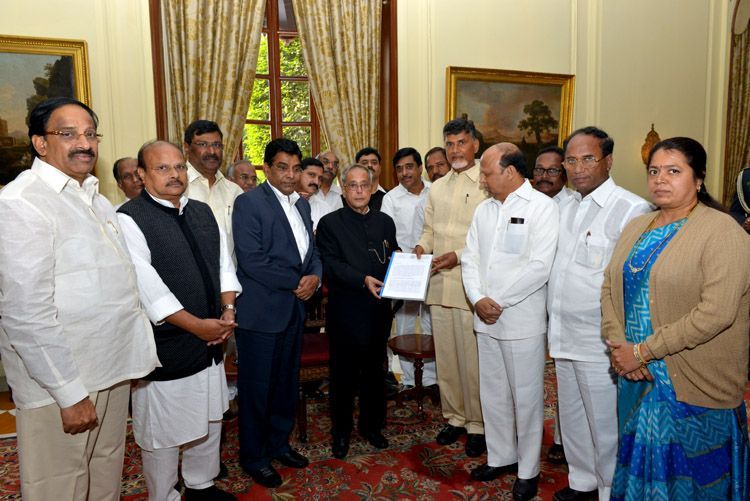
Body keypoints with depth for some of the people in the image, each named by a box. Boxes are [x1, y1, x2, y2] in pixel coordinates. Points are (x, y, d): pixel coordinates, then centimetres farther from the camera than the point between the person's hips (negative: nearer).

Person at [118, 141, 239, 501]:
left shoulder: (202, 212, 9)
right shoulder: (129, 219, -13)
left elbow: (223, 263, 11)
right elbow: (149, 287, -20)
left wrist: (228, 309, -4)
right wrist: (197, 325, -18)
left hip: (211, 341, 7)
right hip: (165, 346, -7)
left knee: (210, 421, 20)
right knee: (163, 433, 9)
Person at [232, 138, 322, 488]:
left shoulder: (302, 204, 12)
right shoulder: (249, 203, -11)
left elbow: (311, 250, 15)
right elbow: (251, 260, -19)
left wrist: (315, 276, -6)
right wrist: (296, 282, -13)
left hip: (294, 309, 7)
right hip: (261, 311, -7)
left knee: (287, 382, 18)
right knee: (256, 387, 7)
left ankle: (279, 443, 37)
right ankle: (253, 456, 25)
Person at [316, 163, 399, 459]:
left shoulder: (385, 222, 12)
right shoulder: (329, 223, -1)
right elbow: (331, 264, -12)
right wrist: (363, 279, -24)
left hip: (379, 310, 4)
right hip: (345, 311, -3)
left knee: (375, 371, 15)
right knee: (343, 374, 8)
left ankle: (372, 425, 33)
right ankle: (341, 432, 25)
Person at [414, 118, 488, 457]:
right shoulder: (437, 188, 15)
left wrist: (459, 255, -20)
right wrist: (423, 245, 0)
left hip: (471, 285, -6)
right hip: (438, 285, 6)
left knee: (473, 358, 2)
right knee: (445, 355, 14)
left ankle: (478, 424, 20)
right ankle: (454, 416, 30)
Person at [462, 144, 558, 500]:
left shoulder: (542, 207, -9)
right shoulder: (484, 209, 11)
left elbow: (539, 267, -18)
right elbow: (470, 258, 8)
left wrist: (498, 301, -15)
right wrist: (478, 299, -8)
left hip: (522, 320, -6)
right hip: (485, 319, 6)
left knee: (526, 397, 7)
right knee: (492, 393, 17)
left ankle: (527, 469, 26)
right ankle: (500, 456, 36)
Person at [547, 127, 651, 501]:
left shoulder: (632, 210, -14)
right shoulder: (565, 208, 10)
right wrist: (554, 322, 15)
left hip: (600, 342, -7)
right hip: (563, 336, 7)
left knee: (605, 426, 6)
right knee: (571, 417, 21)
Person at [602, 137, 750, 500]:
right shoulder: (636, 228, 7)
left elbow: (716, 313, -22)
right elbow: (610, 288, 5)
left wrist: (643, 351, -19)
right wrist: (618, 345, -10)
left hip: (694, 389, -5)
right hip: (637, 377, 6)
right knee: (639, 464, 19)